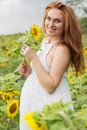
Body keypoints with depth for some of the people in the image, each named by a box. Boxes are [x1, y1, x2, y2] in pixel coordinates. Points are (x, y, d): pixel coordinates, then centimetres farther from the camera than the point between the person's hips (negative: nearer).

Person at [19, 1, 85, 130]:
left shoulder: (62, 49, -21)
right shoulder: (45, 40, 4)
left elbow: (51, 86, -25)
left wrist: (33, 58, -25)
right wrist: (29, 70, -2)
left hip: (50, 107, -8)